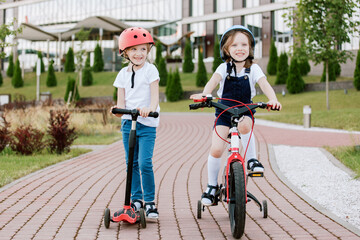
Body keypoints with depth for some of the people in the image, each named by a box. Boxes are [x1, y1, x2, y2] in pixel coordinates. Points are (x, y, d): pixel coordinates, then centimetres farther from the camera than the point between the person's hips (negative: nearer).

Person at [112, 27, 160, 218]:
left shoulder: (150, 70, -2)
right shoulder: (123, 74, 10)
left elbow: (155, 95, -13)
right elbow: (121, 99, 7)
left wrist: (150, 109, -34)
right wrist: (119, 109, -17)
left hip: (147, 123, -4)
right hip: (128, 122, 4)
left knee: (145, 163, -13)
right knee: (132, 164, 10)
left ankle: (150, 202, -3)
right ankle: (136, 199, 23)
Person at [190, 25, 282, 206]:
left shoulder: (253, 69, -1)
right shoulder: (224, 68, -3)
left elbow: (265, 85, -17)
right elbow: (214, 81, -22)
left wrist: (273, 99, -39)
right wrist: (204, 95, -44)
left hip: (245, 111, 0)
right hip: (224, 112, 0)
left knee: (244, 125, -37)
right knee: (216, 149, -15)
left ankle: (252, 159, -13)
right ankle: (212, 186, 4)